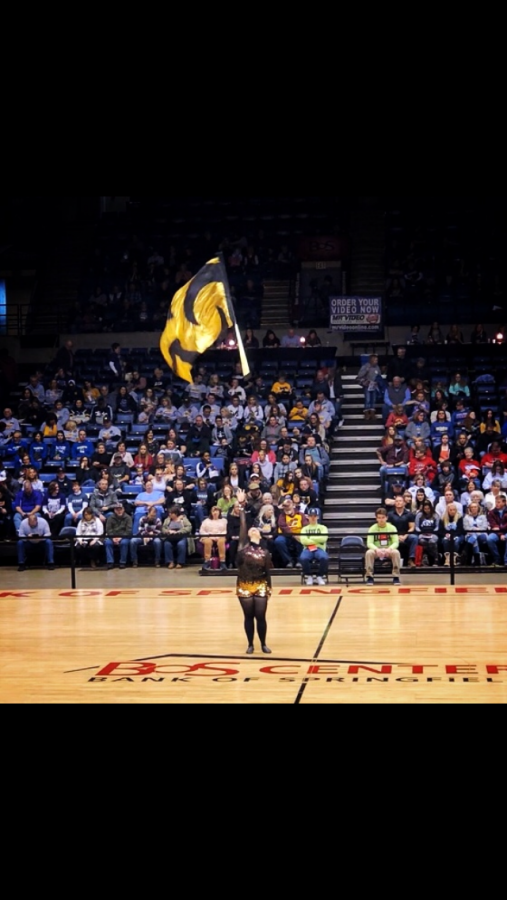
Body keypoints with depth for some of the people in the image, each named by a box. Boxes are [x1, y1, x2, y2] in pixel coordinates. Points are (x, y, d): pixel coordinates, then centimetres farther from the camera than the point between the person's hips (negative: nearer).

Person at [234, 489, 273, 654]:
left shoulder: (265, 552, 2)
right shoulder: (243, 546, 0)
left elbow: (267, 572, 6)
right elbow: (242, 525, -6)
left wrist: (269, 588, 4)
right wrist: (241, 506, -10)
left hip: (260, 587, 0)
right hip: (244, 587, 0)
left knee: (260, 617, 3)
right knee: (248, 617, 7)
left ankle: (263, 644, 19)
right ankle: (250, 644, 20)